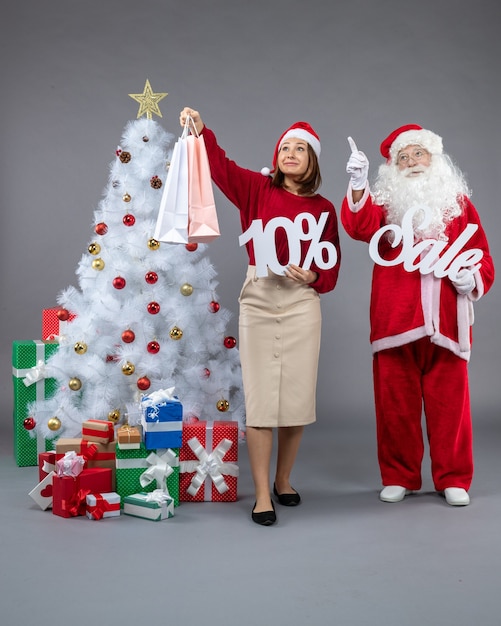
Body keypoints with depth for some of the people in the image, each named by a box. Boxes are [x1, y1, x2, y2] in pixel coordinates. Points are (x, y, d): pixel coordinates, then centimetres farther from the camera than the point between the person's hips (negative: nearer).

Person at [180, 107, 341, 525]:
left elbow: (332, 269, 9)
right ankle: (262, 495, 5)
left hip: (302, 304, 2)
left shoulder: (324, 209, 8)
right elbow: (220, 165, -7)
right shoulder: (256, 189, 5)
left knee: (297, 398, 4)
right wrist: (201, 131, -23)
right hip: (258, 301, -1)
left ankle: (284, 481, 25)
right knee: (260, 399, -3)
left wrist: (313, 277, -11)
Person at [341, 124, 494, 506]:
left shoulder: (458, 202, 13)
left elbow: (480, 254, 12)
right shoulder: (385, 201, 9)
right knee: (395, 402, 4)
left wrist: (472, 276, -9)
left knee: (449, 401, 3)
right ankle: (399, 477, 18)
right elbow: (361, 228, -13)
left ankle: (454, 479, 17)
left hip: (445, 321, 0)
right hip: (395, 319, 0)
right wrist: (358, 186, -29)